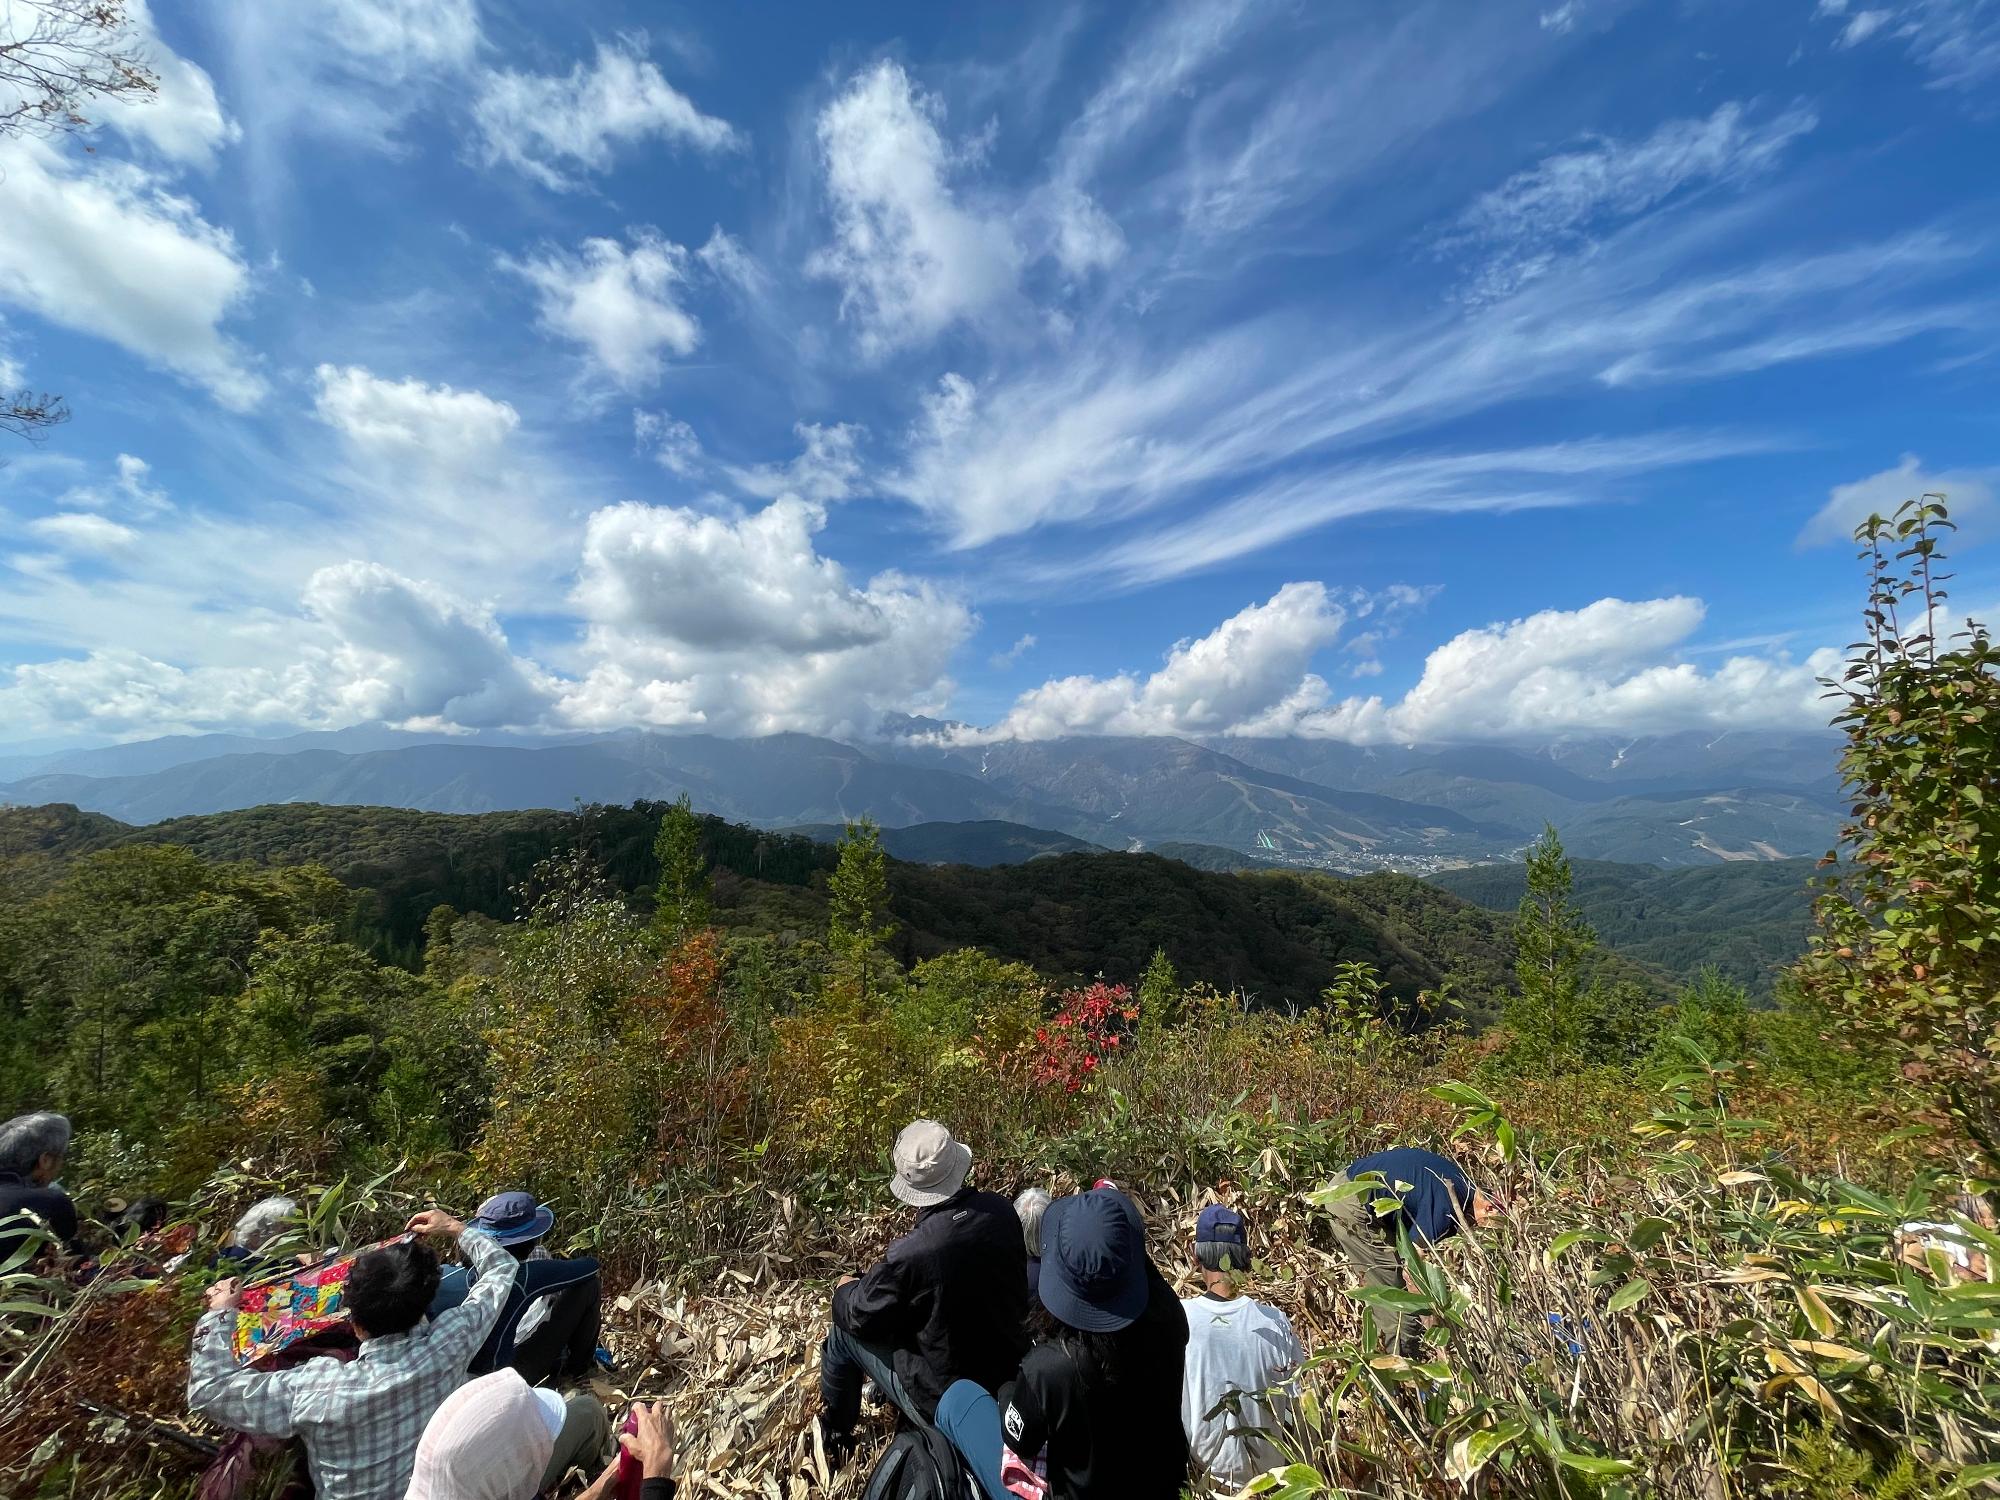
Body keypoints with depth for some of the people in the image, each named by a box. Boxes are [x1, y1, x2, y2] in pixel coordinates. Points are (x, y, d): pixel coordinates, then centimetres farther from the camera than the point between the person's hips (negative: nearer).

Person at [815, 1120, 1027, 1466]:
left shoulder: (909, 1255, -33)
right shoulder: (1001, 1210, -18)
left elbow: (860, 1317, -14)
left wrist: (844, 1288, 9)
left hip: (946, 1401, -5)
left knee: (844, 1333, 11)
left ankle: (834, 1440, 35)